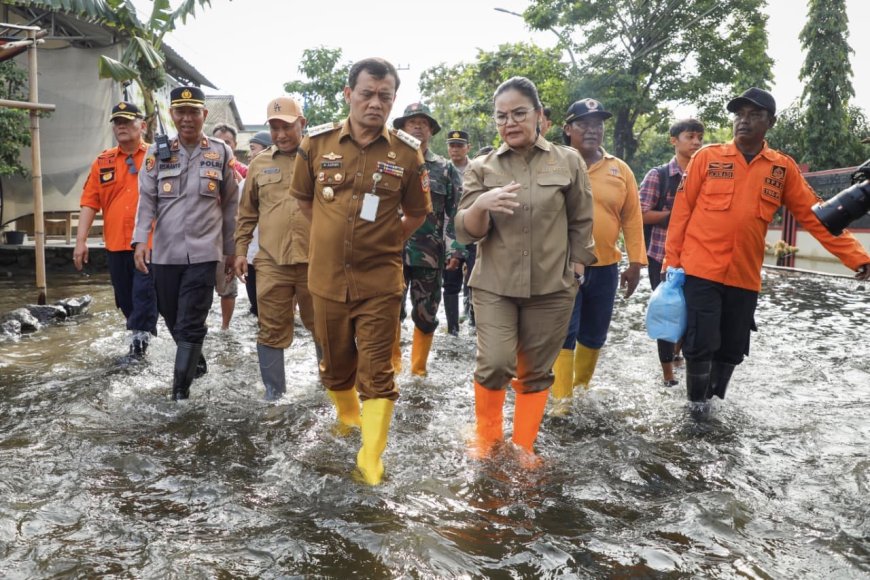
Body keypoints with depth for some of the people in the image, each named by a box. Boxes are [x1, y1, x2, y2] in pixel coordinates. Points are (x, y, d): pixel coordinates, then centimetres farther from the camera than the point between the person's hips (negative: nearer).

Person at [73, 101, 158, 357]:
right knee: (125, 298, 13)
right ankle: (140, 336, 29)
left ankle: (139, 338, 4)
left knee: (144, 295, -5)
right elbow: (90, 203, 5)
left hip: (150, 242, -4)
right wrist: (81, 241, 0)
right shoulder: (103, 161, 9)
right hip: (116, 243, 4)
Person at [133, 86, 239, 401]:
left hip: (203, 252, -3)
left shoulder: (222, 153, 2)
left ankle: (180, 389, 2)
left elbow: (230, 205, 6)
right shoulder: (157, 153, 5)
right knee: (172, 318, 16)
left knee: (191, 324, -5)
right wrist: (140, 240, -14)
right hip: (164, 252, 3)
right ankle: (196, 360, 40)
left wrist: (231, 250, 6)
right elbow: (147, 200, 1)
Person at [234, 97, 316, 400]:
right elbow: (247, 213, 15)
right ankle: (274, 392, 21)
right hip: (271, 261, 2)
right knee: (271, 330, 7)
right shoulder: (259, 164, 10)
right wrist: (240, 249, 11)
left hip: (315, 259, -2)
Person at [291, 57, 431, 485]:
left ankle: (371, 457, 10)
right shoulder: (317, 142, -2)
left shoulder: (407, 152, -4)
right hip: (327, 278, 2)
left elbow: (417, 212, 9)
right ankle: (347, 420, 44)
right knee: (336, 364, 18)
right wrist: (334, 234, 12)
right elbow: (303, 198, 14)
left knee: (376, 372, 0)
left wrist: (386, 241, 4)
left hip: (380, 282, -2)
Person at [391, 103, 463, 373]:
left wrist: (454, 248, -7)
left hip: (430, 254, 1)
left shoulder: (445, 169, 7)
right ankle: (392, 365, 23)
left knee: (426, 315, 8)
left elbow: (455, 212, 2)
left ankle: (419, 369, 22)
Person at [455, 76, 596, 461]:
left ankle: (523, 448, 27)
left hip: (552, 287, 1)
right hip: (494, 285, 0)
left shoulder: (569, 162, 3)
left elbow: (581, 221, 11)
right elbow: (466, 232, -4)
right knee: (494, 365, -12)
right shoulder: (481, 167, 3)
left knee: (536, 371, 8)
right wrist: (481, 204, -23)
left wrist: (576, 266, 6)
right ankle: (487, 438, 15)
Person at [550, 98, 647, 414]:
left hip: (605, 267, 4)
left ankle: (582, 385, 36)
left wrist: (635, 262, 3)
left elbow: (632, 218, 6)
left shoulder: (620, 170, 4)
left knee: (594, 334, 15)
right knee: (564, 333, -2)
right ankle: (561, 397, 8)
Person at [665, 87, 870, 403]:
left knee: (731, 352, 11)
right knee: (701, 345, -4)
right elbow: (682, 211, 1)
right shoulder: (707, 157, 1)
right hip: (701, 271, -2)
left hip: (745, 278, 3)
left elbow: (815, 217, 7)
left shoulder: (783, 168, 6)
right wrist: (672, 260, -1)